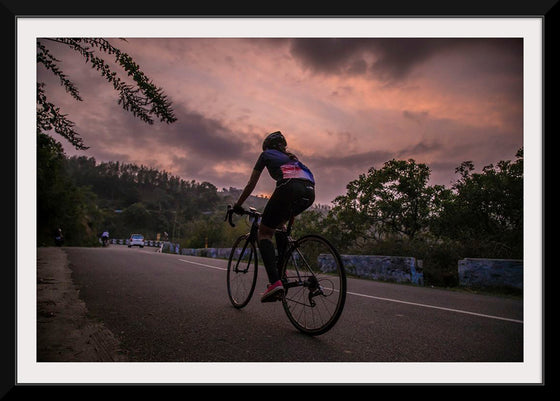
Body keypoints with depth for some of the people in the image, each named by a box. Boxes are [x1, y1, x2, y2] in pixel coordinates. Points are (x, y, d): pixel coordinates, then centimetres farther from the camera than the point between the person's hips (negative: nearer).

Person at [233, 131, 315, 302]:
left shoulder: (266, 155, 24)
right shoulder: (292, 157, 40)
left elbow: (251, 184, 24)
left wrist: (237, 205, 35)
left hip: (289, 188, -6)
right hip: (310, 192, 6)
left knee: (264, 232, 5)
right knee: (279, 223, 31)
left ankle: (275, 282, -14)